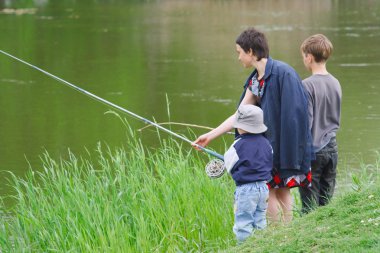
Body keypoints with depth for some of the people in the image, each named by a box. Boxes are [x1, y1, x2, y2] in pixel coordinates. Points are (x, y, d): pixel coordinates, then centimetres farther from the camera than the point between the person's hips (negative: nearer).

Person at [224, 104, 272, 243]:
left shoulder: (239, 145, -15)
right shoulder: (265, 143, 3)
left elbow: (229, 165, -5)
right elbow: (270, 164, 14)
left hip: (246, 189, -7)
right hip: (263, 187, 7)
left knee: (243, 223, 0)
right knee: (260, 222, 16)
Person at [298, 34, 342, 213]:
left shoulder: (307, 85, -15)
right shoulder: (336, 84, 6)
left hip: (313, 150, -7)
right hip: (332, 148, 7)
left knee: (310, 205, -2)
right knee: (326, 202, 11)